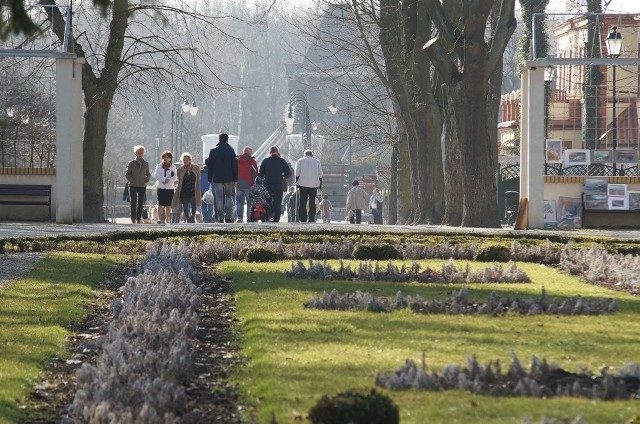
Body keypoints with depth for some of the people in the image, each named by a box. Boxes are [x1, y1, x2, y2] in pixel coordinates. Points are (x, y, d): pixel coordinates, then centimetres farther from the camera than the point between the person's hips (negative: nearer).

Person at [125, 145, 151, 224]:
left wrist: (147, 178, -2)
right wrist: (131, 180, -13)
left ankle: (138, 219, 7)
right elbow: (127, 174, 2)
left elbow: (148, 173, 18)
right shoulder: (131, 163, 2)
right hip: (133, 186, -2)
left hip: (142, 186, 2)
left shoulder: (145, 164, 9)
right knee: (133, 203, -4)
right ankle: (133, 219, -1)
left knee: (140, 203, 2)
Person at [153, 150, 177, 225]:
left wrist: (168, 180, -18)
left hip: (170, 188, 1)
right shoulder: (159, 166, 8)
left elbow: (175, 177, -2)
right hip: (161, 187, -1)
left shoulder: (173, 167, 8)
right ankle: (159, 219, -10)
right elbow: (156, 175, -6)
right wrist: (164, 179, -17)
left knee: (168, 205, 3)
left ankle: (167, 220, 9)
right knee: (160, 204, -10)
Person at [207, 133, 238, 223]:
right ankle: (228, 216, -2)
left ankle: (220, 218, -2)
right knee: (229, 197, 8)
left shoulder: (213, 151, 3)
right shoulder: (231, 150, 1)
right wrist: (235, 180, 2)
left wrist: (210, 179, 9)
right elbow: (235, 166, 0)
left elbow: (210, 166, 5)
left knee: (219, 198, 2)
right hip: (228, 178, 0)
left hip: (217, 178, 0)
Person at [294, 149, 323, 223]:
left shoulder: (300, 161, 6)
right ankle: (311, 219, 0)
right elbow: (320, 175, 8)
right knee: (312, 203, 6)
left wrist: (297, 183, 7)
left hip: (303, 184, -1)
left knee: (302, 203, 0)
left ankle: (303, 220, -7)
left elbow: (297, 174, 1)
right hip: (314, 185, 1)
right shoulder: (317, 162, 9)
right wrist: (320, 185, 12)